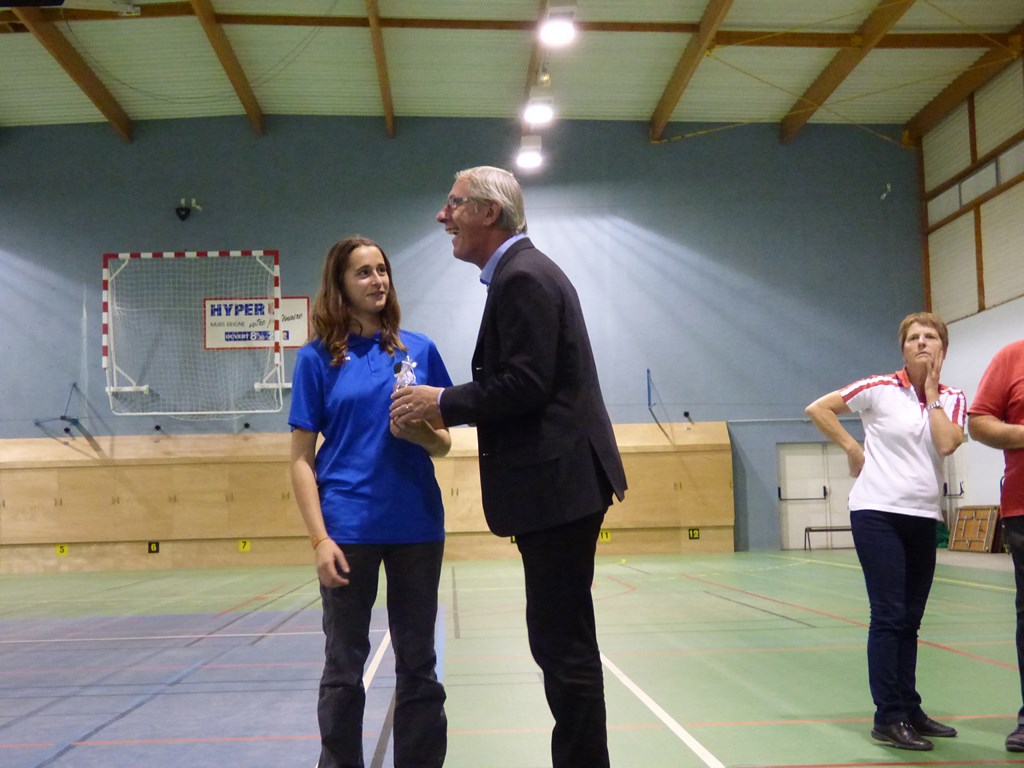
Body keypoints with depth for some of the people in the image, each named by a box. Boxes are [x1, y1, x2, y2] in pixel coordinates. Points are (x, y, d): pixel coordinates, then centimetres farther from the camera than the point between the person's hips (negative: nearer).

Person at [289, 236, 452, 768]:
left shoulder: (419, 350, 5)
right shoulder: (318, 357, -1)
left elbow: (443, 444, 9)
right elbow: (302, 459, -2)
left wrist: (418, 431, -14)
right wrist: (320, 538, -11)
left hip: (417, 525, 2)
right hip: (349, 529, -2)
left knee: (418, 663, 11)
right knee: (344, 668, 9)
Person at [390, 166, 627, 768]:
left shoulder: (523, 277, -13)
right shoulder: (523, 272, 18)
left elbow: (526, 383, -21)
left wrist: (443, 403, -9)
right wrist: (448, 406, 9)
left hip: (559, 485, -11)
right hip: (558, 482, 11)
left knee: (564, 644, -3)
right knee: (562, 639, 16)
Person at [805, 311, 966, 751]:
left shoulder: (951, 399, 7)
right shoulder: (880, 389, -5)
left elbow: (946, 444, -13)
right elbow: (817, 409, -2)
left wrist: (932, 391, -6)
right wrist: (853, 449, -4)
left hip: (923, 517, 5)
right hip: (878, 513, -4)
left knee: (909, 620, 11)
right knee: (889, 616, -4)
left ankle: (909, 710, 21)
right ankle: (888, 718, 2)